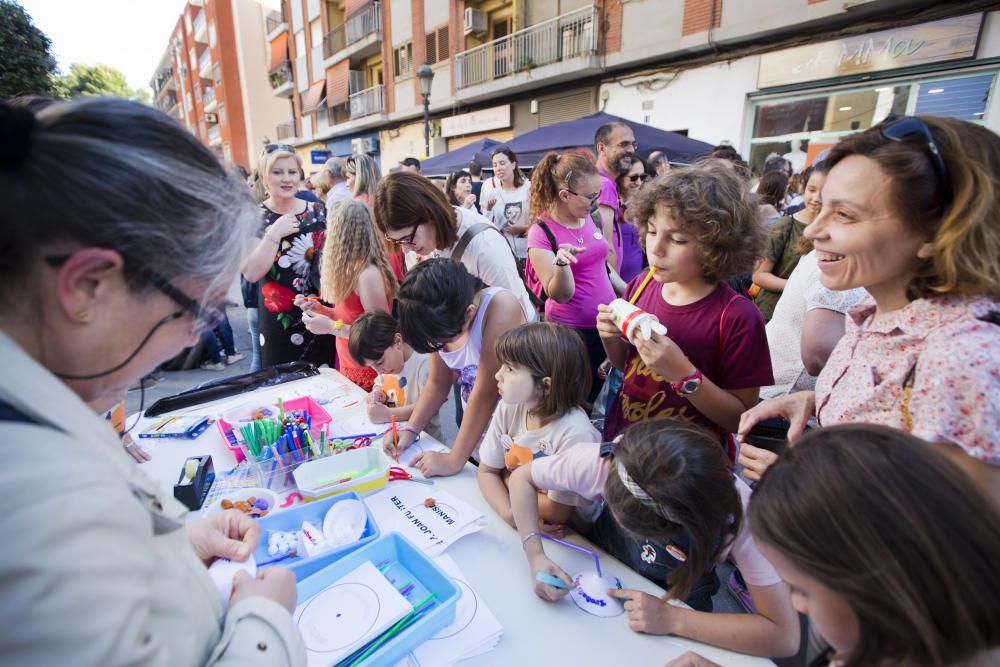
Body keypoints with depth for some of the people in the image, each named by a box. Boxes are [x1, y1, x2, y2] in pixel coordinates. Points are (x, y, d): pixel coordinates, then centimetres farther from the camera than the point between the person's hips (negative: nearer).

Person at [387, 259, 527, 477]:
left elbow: (486, 392, -27)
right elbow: (437, 383, 4)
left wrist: (454, 461, -20)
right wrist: (410, 430, -6)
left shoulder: (500, 308, -29)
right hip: (476, 430, 6)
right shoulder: (442, 320, -9)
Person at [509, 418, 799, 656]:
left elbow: (785, 636, -27)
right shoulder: (605, 461, -32)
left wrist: (673, 620, -34)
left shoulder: (736, 512, -33)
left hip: (675, 608, 0)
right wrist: (536, 558, -29)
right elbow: (522, 478, -18)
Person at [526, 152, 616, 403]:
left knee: (595, 397, 20)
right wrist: (562, 263, -38)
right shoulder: (541, 232, -16)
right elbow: (560, 295, -21)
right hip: (571, 333, -6)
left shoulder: (587, 217, 2)